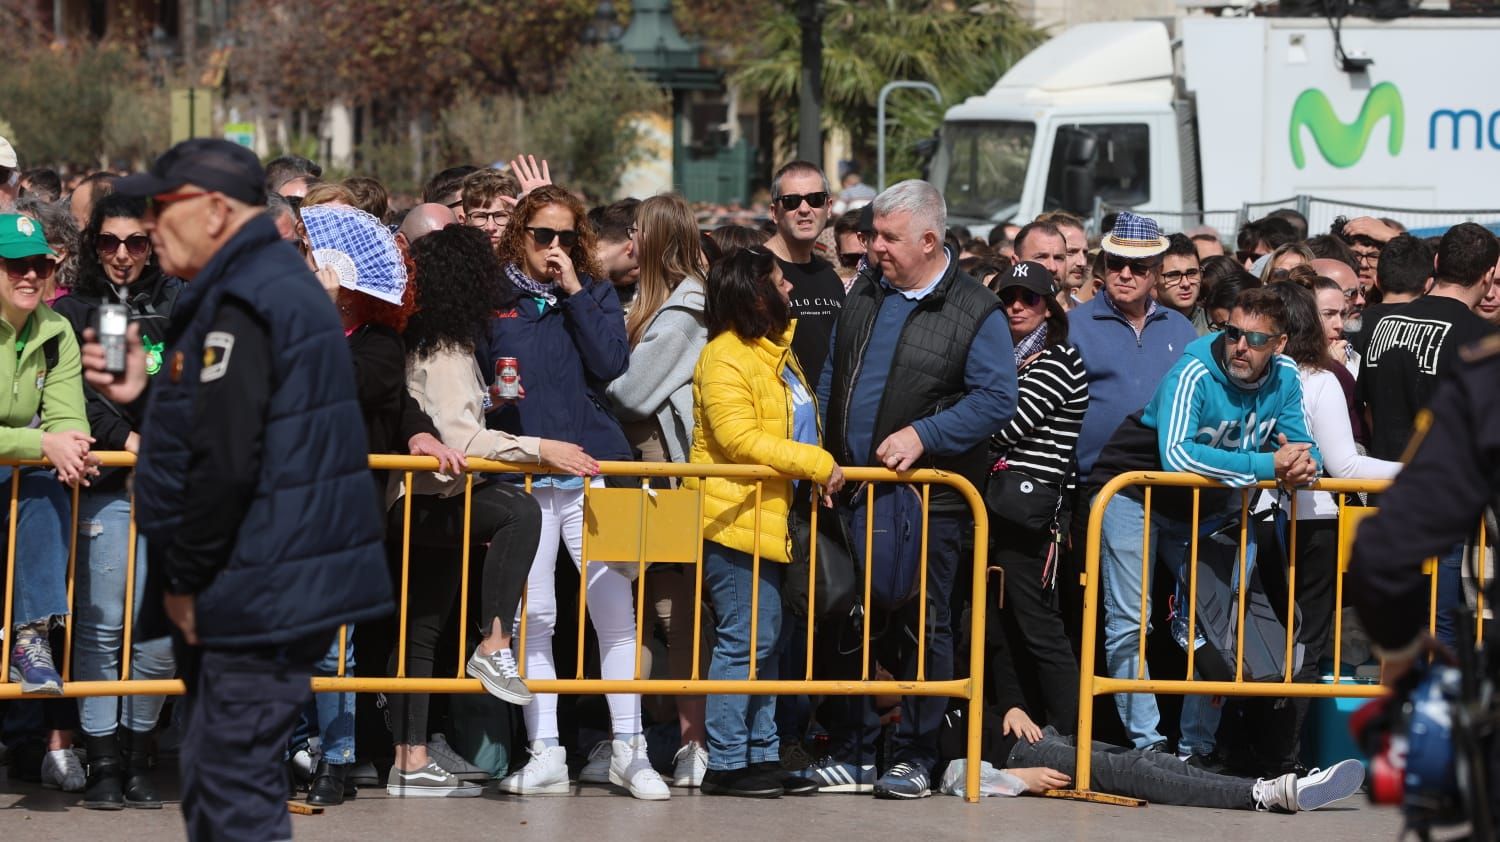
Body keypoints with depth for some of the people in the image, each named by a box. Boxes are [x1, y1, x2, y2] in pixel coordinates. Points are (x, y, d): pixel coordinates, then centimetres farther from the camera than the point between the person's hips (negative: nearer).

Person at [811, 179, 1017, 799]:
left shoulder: (975, 313, -7)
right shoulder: (865, 295, 12)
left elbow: (996, 398, -13)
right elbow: (831, 380, 20)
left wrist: (922, 435, -20)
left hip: (929, 500, -6)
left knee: (922, 627, -1)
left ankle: (914, 759, 6)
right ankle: (852, 752, 16)